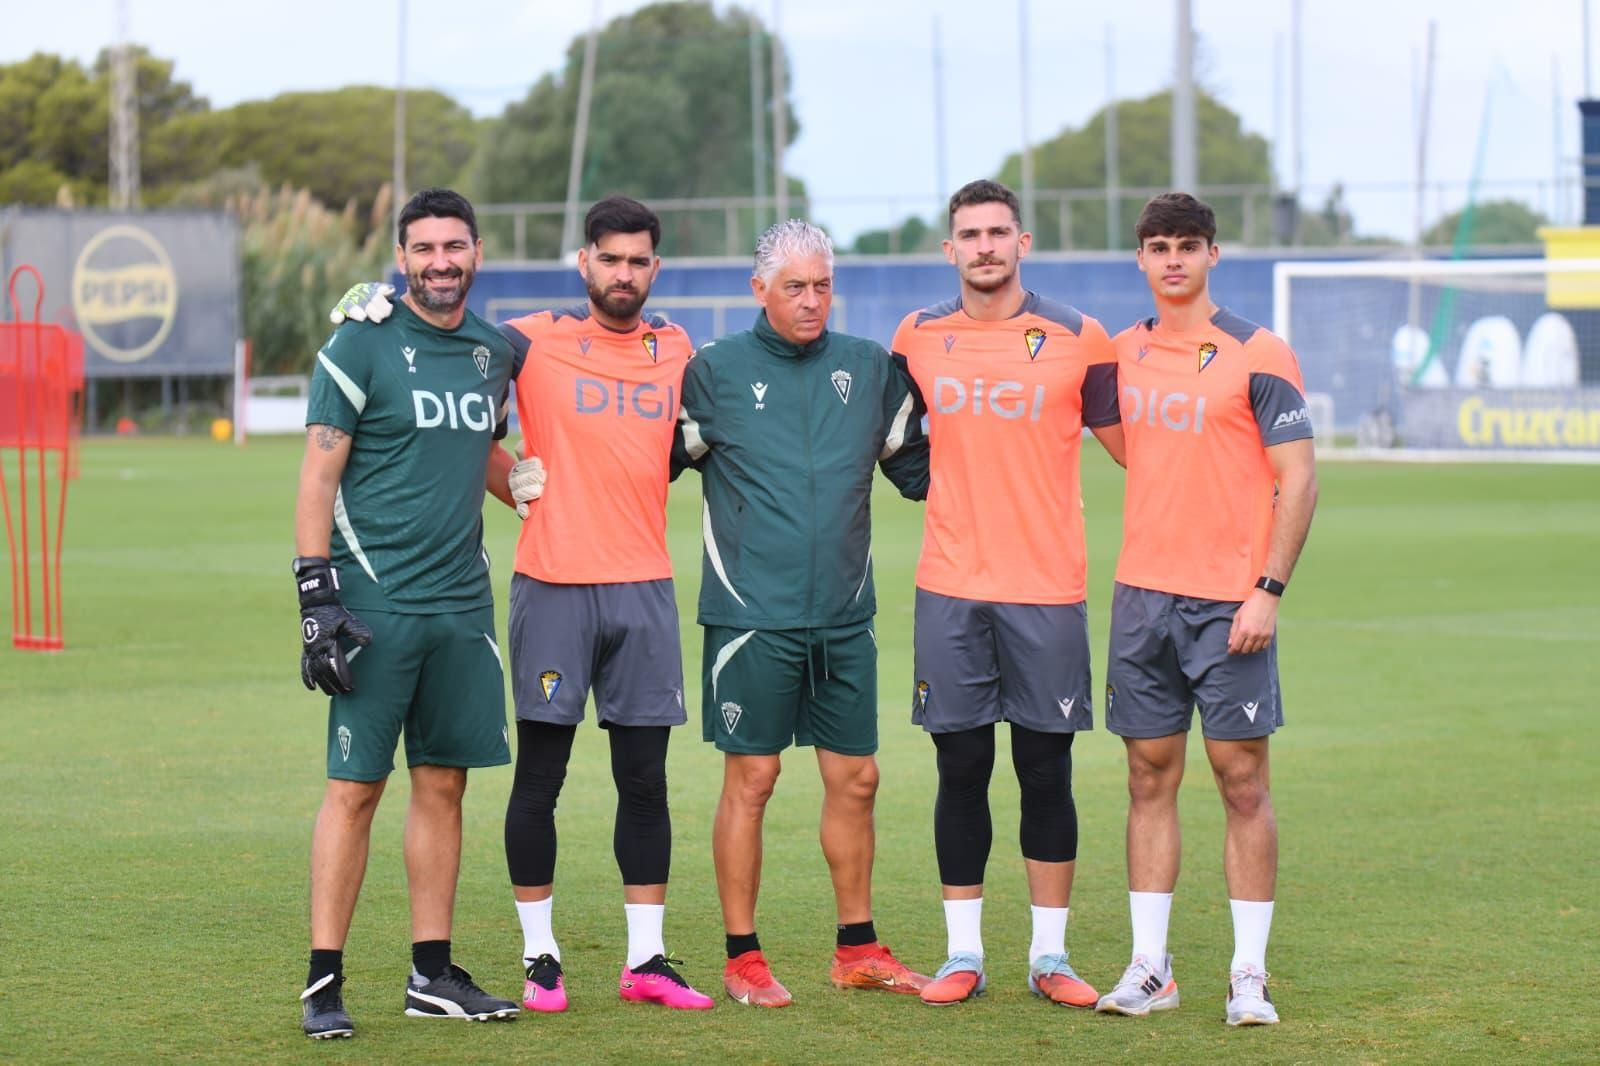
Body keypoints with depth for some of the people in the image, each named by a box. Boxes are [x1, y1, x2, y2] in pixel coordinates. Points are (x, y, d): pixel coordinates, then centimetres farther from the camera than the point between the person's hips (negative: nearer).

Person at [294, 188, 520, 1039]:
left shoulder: (492, 352, 12)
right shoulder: (362, 346, -6)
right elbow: (318, 479, -7)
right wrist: (317, 597, -13)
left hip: (462, 602, 6)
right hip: (377, 602, -6)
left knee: (443, 783, 8)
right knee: (355, 786, -5)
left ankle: (433, 975, 15)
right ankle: (323, 984, -1)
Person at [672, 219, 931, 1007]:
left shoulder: (871, 369, 9)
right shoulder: (716, 371, 0)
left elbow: (919, 468, 16)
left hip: (844, 617, 4)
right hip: (751, 616, -4)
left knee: (856, 779, 8)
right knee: (750, 779, -2)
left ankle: (858, 949, 19)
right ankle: (743, 958, 7)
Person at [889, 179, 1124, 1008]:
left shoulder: (1077, 339, 0)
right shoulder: (917, 337, 6)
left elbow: (1128, 443, 6)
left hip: (1048, 588, -2)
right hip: (950, 589, 2)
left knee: (1046, 772, 2)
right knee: (960, 769, 4)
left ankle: (1049, 956, 11)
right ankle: (963, 955, 12)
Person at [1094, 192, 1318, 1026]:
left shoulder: (1257, 356, -5)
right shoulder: (1123, 352, 10)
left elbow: (1297, 479, -7)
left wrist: (1267, 590, -14)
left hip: (1229, 603, -4)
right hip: (1142, 596, 5)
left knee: (1243, 783, -2)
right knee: (1149, 778, 6)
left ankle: (1249, 976, 3)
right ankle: (1149, 969, 10)